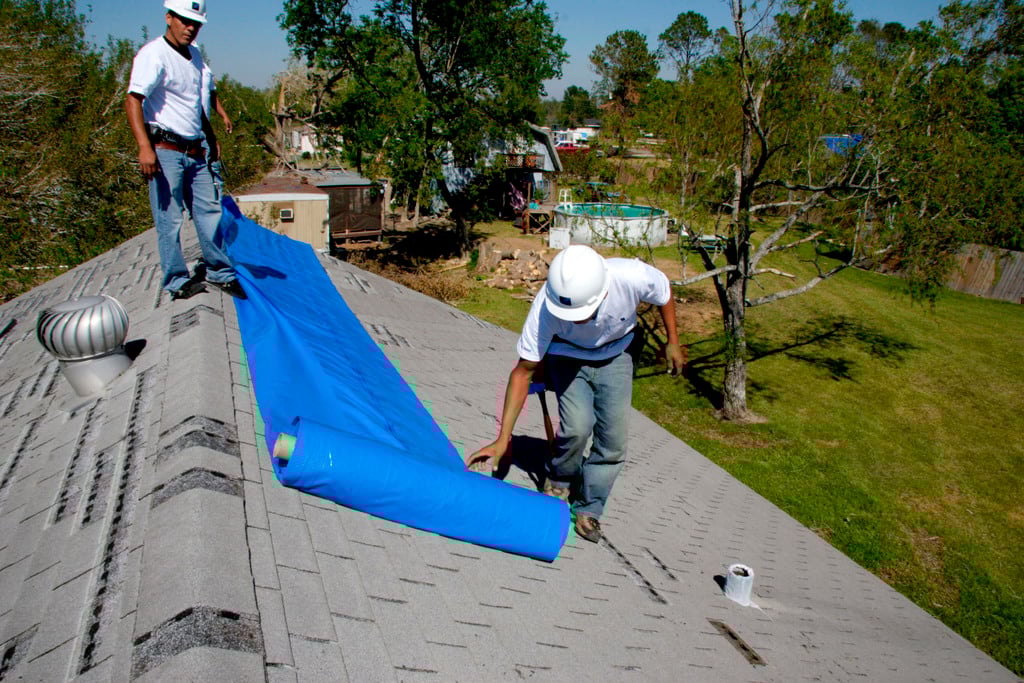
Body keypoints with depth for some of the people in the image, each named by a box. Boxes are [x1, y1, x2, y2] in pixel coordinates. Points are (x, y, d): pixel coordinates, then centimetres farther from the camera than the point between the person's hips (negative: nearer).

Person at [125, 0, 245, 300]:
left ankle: (220, 272, 20)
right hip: (165, 150, -7)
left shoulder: (195, 55, 15)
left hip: (196, 150, 8)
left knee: (209, 212, 9)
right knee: (169, 219, -3)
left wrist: (220, 111, 21)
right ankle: (177, 281, 6)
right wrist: (145, 147, -32)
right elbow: (133, 100, -22)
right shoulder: (153, 54, -10)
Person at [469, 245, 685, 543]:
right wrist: (503, 439, -27)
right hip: (568, 355, -2)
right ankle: (560, 479, 9)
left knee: (614, 438, -6)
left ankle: (588, 510, 15)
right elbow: (523, 372, -27)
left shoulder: (634, 277, -36)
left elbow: (664, 294, -10)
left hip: (615, 356, 2)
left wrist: (672, 342, 2)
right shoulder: (547, 306, -37)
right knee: (577, 426, -23)